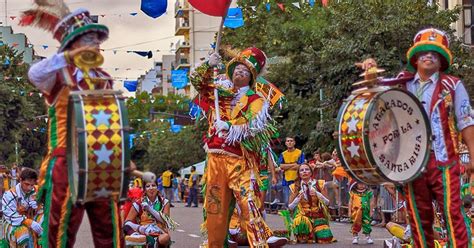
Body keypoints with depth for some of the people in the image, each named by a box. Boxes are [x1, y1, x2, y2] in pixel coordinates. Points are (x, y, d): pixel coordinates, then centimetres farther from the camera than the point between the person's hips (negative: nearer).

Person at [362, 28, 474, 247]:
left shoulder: (452, 86, 2)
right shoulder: (402, 83, 11)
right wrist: (371, 72, 3)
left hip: (443, 160, -4)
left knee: (452, 212, -12)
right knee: (419, 217, 8)